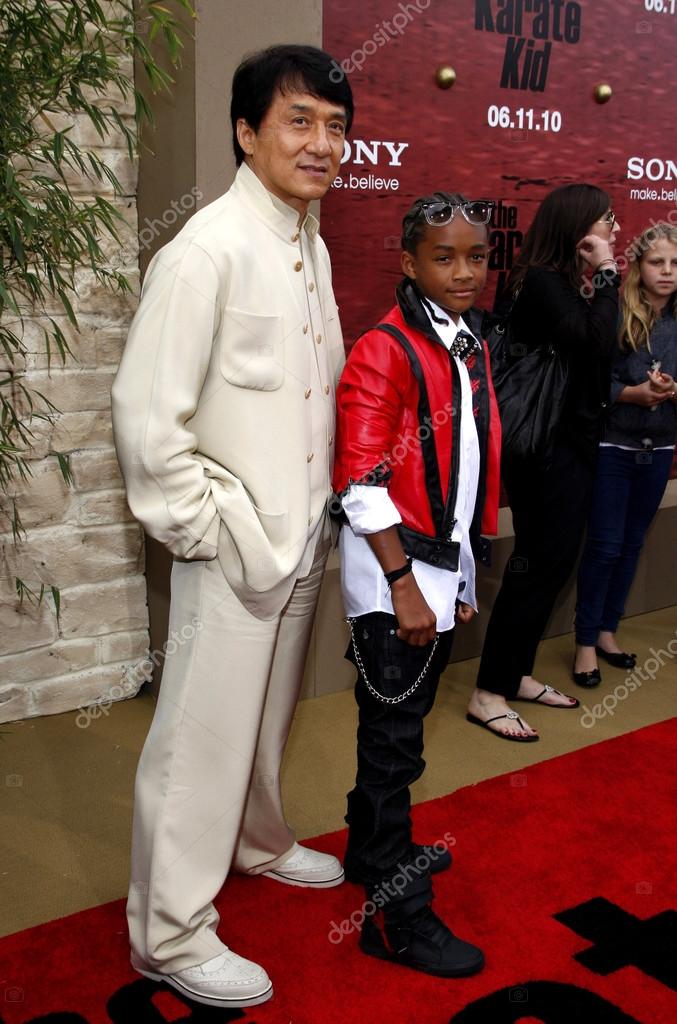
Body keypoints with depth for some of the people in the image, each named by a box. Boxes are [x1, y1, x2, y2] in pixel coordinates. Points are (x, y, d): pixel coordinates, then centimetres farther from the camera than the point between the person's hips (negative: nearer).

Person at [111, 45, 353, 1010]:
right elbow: (146, 417, -20)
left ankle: (258, 840, 46)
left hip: (304, 537, 8)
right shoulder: (207, 252, -18)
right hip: (237, 551, -8)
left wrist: (322, 511, 12)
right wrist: (210, 529, -16)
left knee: (267, 712, 23)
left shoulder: (312, 246, 8)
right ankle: (169, 932, 21)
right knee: (204, 732, 3)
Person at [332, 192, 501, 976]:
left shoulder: (471, 349, 11)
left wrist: (461, 578, 17)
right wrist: (403, 585, -19)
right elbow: (362, 486, -19)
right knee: (394, 738, 3)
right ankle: (398, 916, 16)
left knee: (400, 725, 20)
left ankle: (374, 848, 40)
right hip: (394, 575, -8)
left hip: (443, 568, 8)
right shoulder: (383, 353, -15)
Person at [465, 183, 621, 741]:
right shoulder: (543, 281, -14)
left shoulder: (570, 283, 11)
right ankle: (488, 694, 5)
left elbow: (597, 361, 8)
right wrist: (606, 273, -17)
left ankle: (518, 674, 27)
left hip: (573, 444, 9)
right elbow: (596, 342, -25)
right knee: (539, 565, -5)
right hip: (545, 449, -9)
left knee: (552, 563, 14)